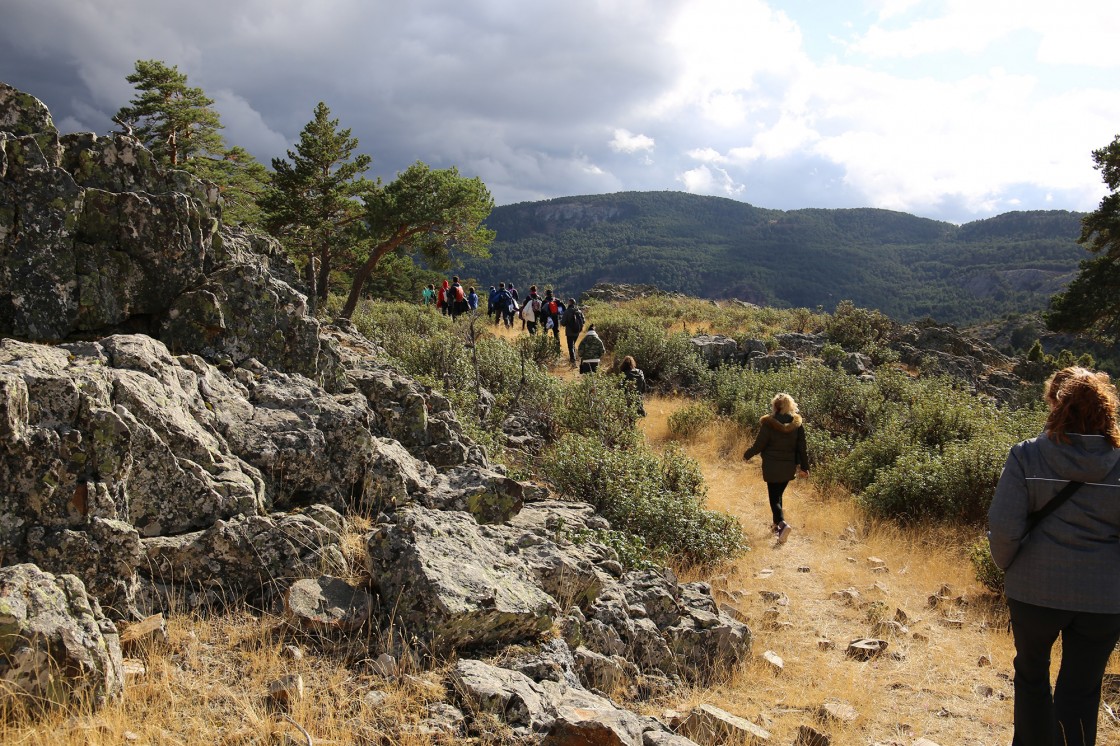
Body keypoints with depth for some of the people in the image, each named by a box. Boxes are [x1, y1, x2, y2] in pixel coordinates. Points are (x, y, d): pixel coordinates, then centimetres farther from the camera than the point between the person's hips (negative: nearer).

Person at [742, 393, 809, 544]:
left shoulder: (768, 423, -16)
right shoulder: (798, 423, -5)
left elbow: (759, 445, -10)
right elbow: (802, 447, 0)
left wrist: (747, 455, 8)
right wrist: (804, 466, 11)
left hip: (772, 467, -4)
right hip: (789, 467, 4)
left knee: (774, 498, 3)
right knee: (778, 495, 22)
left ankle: (782, 523, -20)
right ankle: (777, 525, 29)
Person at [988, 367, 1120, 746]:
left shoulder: (1027, 455, -15)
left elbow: (1003, 527, -16)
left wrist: (1007, 565, 4)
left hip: (1035, 590, -1)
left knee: (1031, 673, 23)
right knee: (1081, 691, 14)